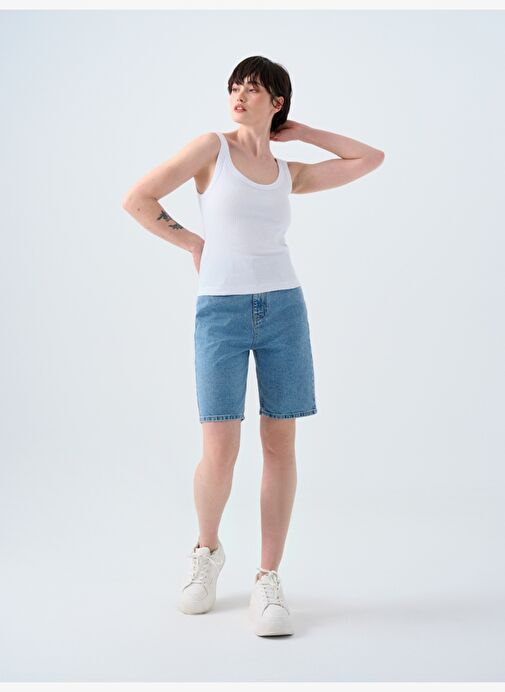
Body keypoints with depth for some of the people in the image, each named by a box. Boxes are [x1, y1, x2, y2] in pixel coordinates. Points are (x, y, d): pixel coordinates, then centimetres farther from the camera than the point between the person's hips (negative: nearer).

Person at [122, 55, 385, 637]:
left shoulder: (289, 172, 12)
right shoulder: (211, 147, 3)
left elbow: (371, 159, 17)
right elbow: (137, 200, -1)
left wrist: (302, 132, 17)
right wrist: (192, 244, 5)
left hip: (283, 308, 3)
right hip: (220, 311, -3)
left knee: (280, 444, 0)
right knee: (220, 452, -9)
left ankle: (267, 581, 10)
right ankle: (207, 551, 21)